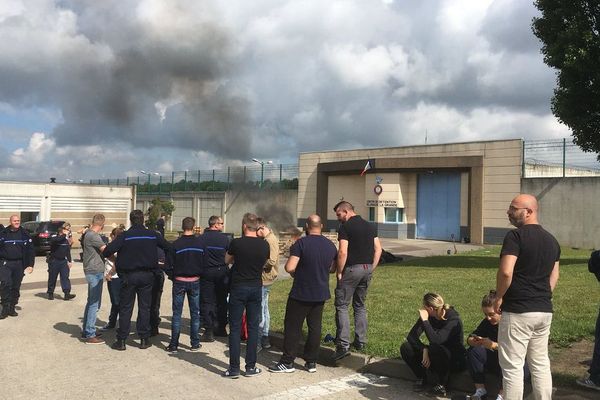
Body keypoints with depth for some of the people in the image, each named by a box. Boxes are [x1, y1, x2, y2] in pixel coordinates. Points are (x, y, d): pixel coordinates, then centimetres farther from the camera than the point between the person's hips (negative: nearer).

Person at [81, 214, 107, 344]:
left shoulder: (88, 234, 10)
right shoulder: (93, 236, -19)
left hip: (91, 271, 10)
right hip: (95, 271, -10)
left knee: (91, 301, 17)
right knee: (94, 303, -6)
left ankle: (86, 331, 25)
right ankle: (90, 335, -3)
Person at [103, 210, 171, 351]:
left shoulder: (124, 236, -9)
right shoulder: (153, 235, -3)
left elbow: (107, 251, -17)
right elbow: (168, 248, 0)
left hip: (128, 276, -1)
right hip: (147, 275, 1)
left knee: (125, 308, 7)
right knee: (145, 307, 9)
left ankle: (121, 340, 9)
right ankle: (144, 339, 11)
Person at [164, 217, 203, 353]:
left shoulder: (176, 244, -11)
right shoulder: (200, 243, -7)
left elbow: (170, 265, -7)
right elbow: (204, 263, 0)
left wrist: (172, 277, 9)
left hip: (179, 281, -1)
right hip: (195, 281, 1)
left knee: (177, 313, 6)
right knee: (195, 313, 11)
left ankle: (173, 345, 7)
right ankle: (195, 344, 16)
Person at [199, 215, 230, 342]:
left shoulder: (201, 238, -8)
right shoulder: (225, 238, -4)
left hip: (206, 273, -2)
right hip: (222, 272, 2)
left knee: (207, 302, 2)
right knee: (221, 301, 15)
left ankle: (209, 331, -3)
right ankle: (221, 328, 23)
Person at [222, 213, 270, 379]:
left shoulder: (236, 243, -12)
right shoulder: (264, 245, -3)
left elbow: (227, 260, 4)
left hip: (238, 287, -3)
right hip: (256, 288, 3)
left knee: (235, 328, 3)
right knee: (253, 327, 9)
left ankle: (234, 368, 5)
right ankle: (251, 367, 13)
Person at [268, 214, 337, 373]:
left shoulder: (301, 244, -15)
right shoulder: (331, 246, 4)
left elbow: (289, 268, -20)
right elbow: (332, 269, 15)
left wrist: (294, 272, 1)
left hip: (301, 294, -5)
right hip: (321, 294, 6)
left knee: (293, 327, 3)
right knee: (315, 327, 11)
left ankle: (287, 362, 8)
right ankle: (311, 362, 16)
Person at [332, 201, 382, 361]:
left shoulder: (345, 227, -10)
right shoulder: (369, 226, 12)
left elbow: (343, 252, -18)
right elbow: (378, 249, 10)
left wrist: (339, 272, -8)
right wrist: (371, 268, 13)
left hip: (352, 269, -7)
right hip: (367, 269, 7)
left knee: (342, 306, -2)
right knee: (360, 305, 18)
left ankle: (343, 345, -10)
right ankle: (360, 341, 21)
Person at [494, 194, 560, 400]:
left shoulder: (515, 236, -14)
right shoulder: (551, 240, 11)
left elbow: (506, 272, -23)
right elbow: (554, 276, 16)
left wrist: (499, 297, -9)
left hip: (517, 312, -8)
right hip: (545, 311, 8)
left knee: (512, 366, 1)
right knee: (540, 364, 17)